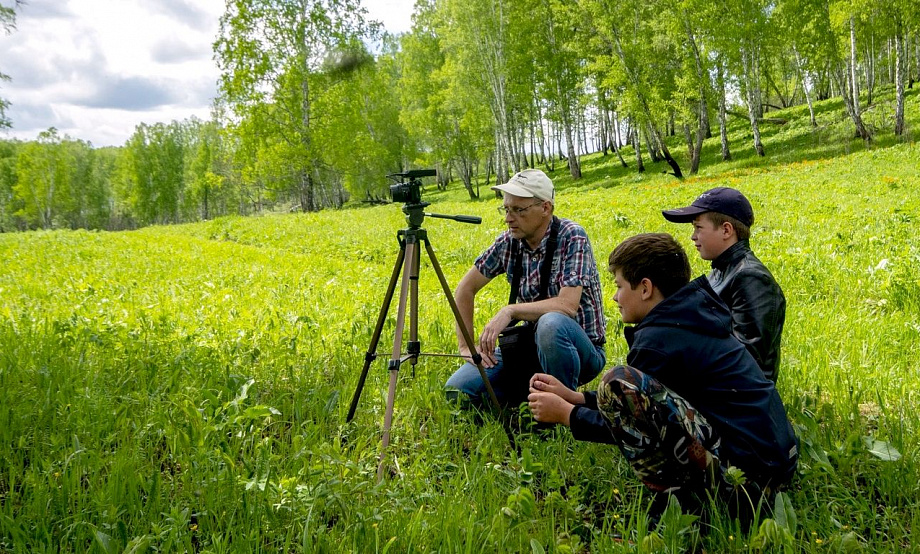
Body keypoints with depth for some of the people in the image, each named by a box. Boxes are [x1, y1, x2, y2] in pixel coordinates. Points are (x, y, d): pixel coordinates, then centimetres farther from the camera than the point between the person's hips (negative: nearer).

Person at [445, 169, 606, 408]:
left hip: (582, 350, -5)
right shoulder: (509, 242, -1)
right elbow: (466, 288, 8)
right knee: (457, 389, -14)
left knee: (550, 324, -40)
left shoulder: (571, 236, -16)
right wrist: (466, 345, 1)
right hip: (530, 344, 5)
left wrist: (510, 311, -32)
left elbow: (567, 305, -28)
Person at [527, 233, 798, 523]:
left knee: (618, 382, -20)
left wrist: (565, 414, 6)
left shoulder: (660, 337, -14)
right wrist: (572, 397, 18)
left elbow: (633, 427, -7)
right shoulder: (694, 318, 14)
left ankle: (673, 499, -7)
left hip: (746, 470, -10)